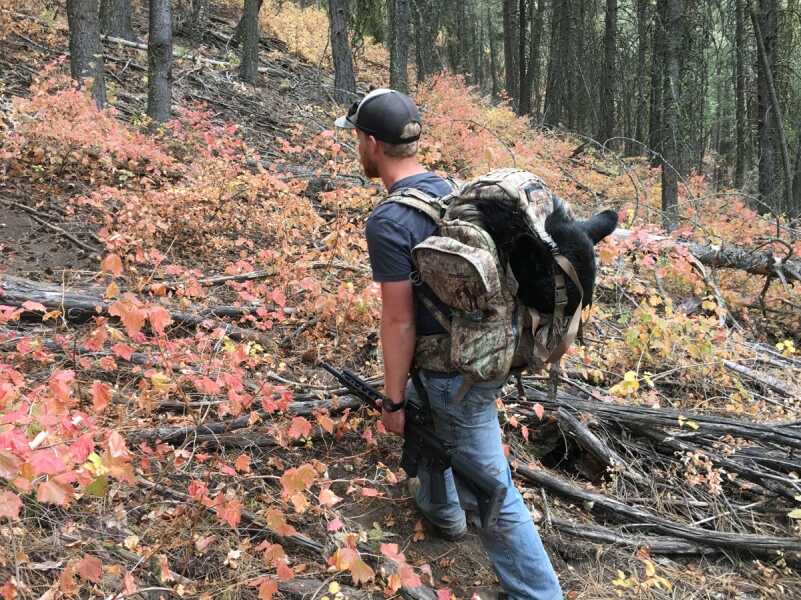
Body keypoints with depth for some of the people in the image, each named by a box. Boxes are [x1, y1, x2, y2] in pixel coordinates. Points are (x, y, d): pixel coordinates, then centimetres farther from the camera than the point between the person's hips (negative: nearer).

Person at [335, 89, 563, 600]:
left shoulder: (389, 221, -21)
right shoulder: (451, 190, 4)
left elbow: (399, 321, -19)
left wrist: (393, 401, -8)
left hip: (457, 375, -9)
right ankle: (442, 510, 53)